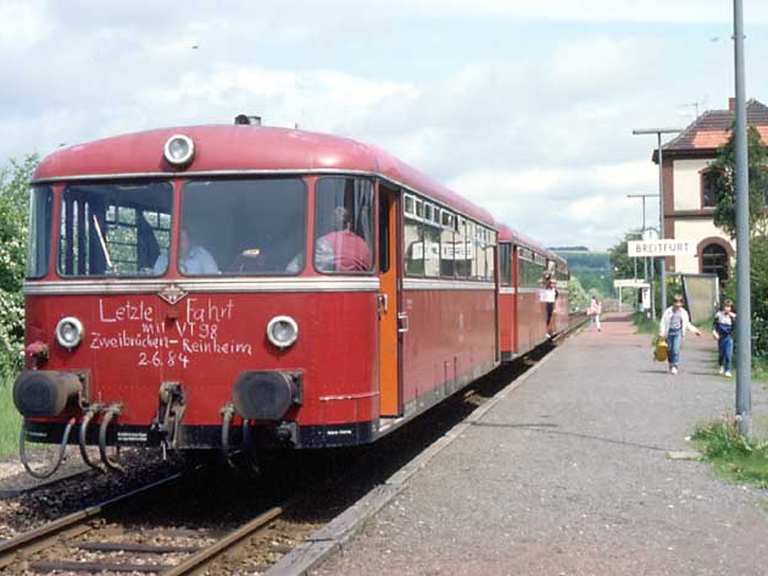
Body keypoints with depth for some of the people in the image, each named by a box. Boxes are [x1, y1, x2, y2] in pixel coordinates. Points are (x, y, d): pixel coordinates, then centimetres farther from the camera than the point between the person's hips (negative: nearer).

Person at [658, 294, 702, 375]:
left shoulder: (683, 312, 7)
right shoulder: (668, 311, 0)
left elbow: (687, 324, 19)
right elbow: (663, 322, 0)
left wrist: (695, 330, 15)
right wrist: (661, 332, -11)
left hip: (678, 332, 0)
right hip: (670, 332, 0)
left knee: (676, 349, -15)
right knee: (670, 350, 5)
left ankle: (675, 366, -14)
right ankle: (671, 366, 22)